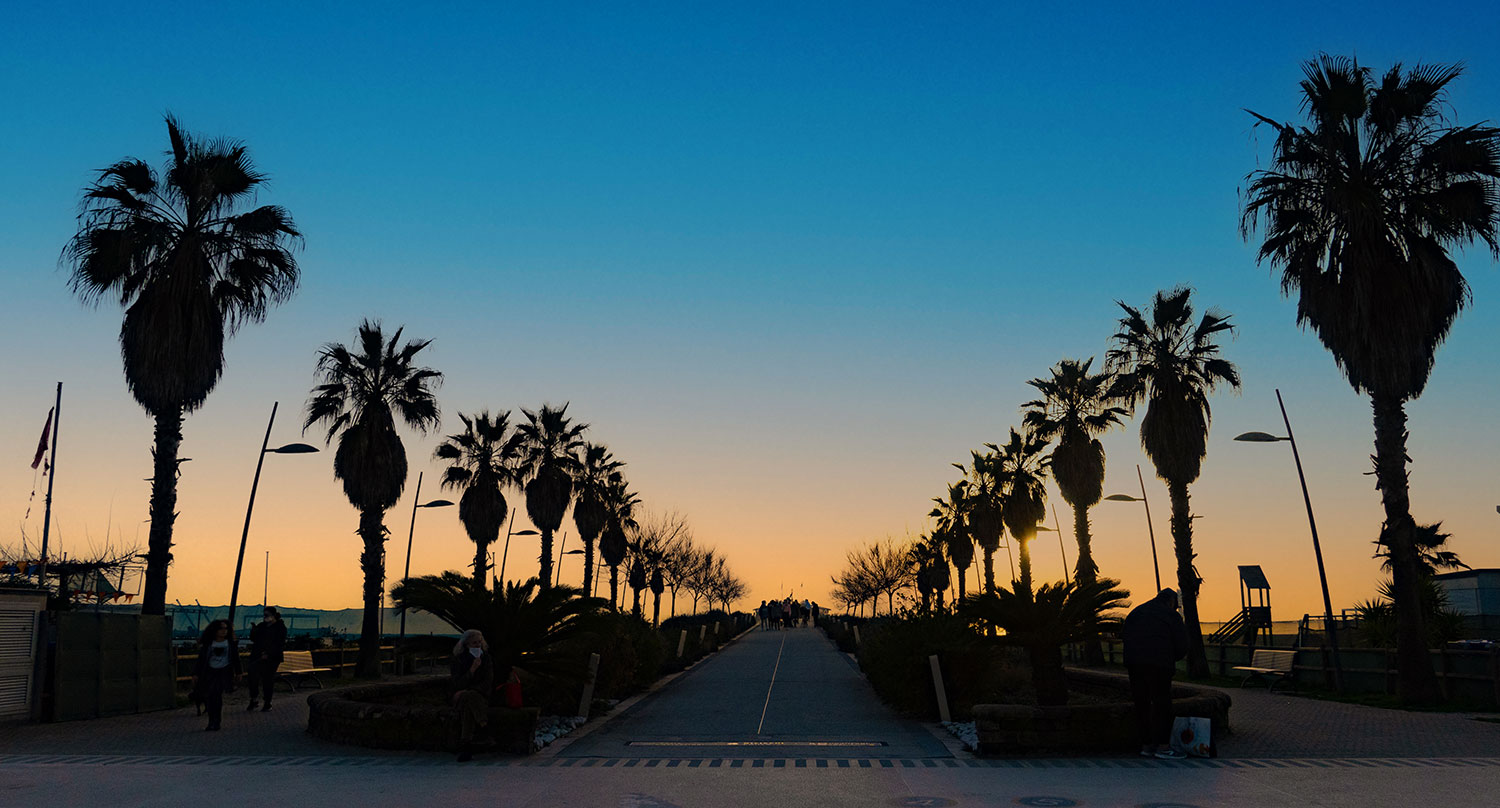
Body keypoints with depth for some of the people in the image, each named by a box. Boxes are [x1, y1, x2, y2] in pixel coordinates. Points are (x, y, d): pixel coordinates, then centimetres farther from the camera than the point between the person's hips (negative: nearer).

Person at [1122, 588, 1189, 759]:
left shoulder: (1136, 611, 19)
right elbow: (1182, 647, 1)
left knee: (1142, 704, 9)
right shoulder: (1172, 615, 3)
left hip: (1134, 663, 5)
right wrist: (1170, 659, 19)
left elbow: (1124, 636, 17)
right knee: (1162, 703, -1)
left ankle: (1146, 745, 11)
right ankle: (1161, 745, -4)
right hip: (1159, 665, -5)